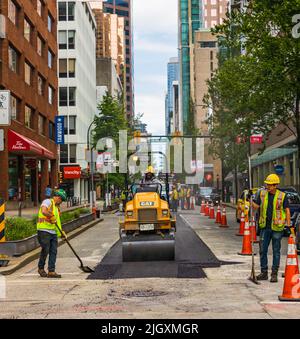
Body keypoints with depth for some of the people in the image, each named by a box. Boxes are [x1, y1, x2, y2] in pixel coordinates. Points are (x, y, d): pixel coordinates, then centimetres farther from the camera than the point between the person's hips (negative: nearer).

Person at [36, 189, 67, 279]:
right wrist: (52, 216, -14)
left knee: (53, 251, 2)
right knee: (45, 250, -4)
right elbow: (44, 211, -25)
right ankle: (41, 268, 16)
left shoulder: (57, 207, 23)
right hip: (44, 231, -8)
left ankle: (51, 271, 3)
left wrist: (61, 232, 16)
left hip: (53, 232, 8)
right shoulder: (48, 202, -5)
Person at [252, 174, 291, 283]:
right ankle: (264, 273, 19)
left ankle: (274, 274, 12)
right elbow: (256, 206, 7)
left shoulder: (282, 196, -5)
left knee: (276, 251, 5)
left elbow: (287, 210, -2)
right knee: (263, 250, 8)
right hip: (264, 227, 4)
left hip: (276, 228, -3)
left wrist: (288, 225, -9)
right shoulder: (262, 193, 4)